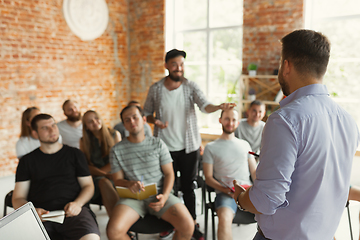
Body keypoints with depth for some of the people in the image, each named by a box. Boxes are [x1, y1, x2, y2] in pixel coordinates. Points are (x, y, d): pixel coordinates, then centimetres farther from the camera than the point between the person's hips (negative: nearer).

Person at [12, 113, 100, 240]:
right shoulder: (27, 161, 17)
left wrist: (78, 203, -8)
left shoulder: (74, 154, 16)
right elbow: (18, 198, 13)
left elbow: (88, 185, 14)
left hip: (72, 212, -1)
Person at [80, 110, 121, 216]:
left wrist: (99, 171, -6)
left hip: (114, 174, 1)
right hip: (95, 179, -1)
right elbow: (86, 166, 3)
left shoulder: (115, 134, 9)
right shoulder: (84, 141, 9)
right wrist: (105, 175, -15)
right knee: (104, 182, -36)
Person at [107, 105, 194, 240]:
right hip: (132, 197, 0)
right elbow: (118, 180, 6)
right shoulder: (117, 150, 6)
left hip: (158, 194, 1)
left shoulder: (158, 144, 7)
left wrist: (165, 196, -11)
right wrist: (129, 184, -17)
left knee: (187, 226, -22)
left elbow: (169, 174, 6)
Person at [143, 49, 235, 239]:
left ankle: (192, 224, 25)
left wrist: (219, 107, -41)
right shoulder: (155, 89, -1)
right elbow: (147, 113, 7)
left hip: (188, 146, -1)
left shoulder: (191, 87, -4)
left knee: (188, 186, 8)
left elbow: (204, 105, -19)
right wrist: (155, 121, -15)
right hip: (165, 146, 1)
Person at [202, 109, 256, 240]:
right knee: (224, 219, -35)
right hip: (225, 192, -3)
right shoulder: (211, 147, 10)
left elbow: (254, 172, 19)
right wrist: (227, 190, -11)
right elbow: (208, 178, 5)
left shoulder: (245, 144, 21)